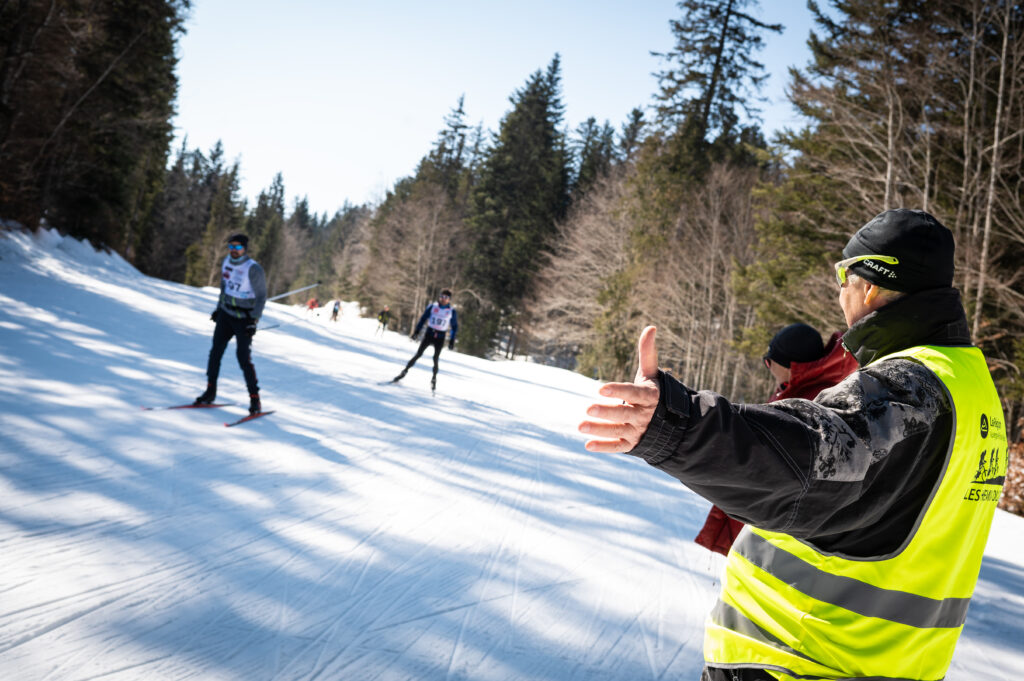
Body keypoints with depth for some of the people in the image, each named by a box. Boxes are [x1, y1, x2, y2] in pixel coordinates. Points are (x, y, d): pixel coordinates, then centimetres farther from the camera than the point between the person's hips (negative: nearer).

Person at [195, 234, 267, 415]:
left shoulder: (253, 269, -16)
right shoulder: (227, 262, 5)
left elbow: (261, 297, -14)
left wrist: (254, 321, -19)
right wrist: (218, 308, 22)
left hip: (244, 319, -6)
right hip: (225, 314, 6)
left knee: (244, 358, -10)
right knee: (216, 351, 3)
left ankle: (254, 399, -1)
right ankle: (210, 392, 15)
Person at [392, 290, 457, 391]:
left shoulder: (451, 311, -1)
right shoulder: (432, 306, 0)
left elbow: (455, 327, 6)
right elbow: (423, 319, 5)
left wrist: (452, 341, 1)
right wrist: (416, 331, -1)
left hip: (440, 338, 0)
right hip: (429, 334, 0)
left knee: (435, 358, -4)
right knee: (418, 354, -4)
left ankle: (434, 379, 14)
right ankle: (404, 372, 3)